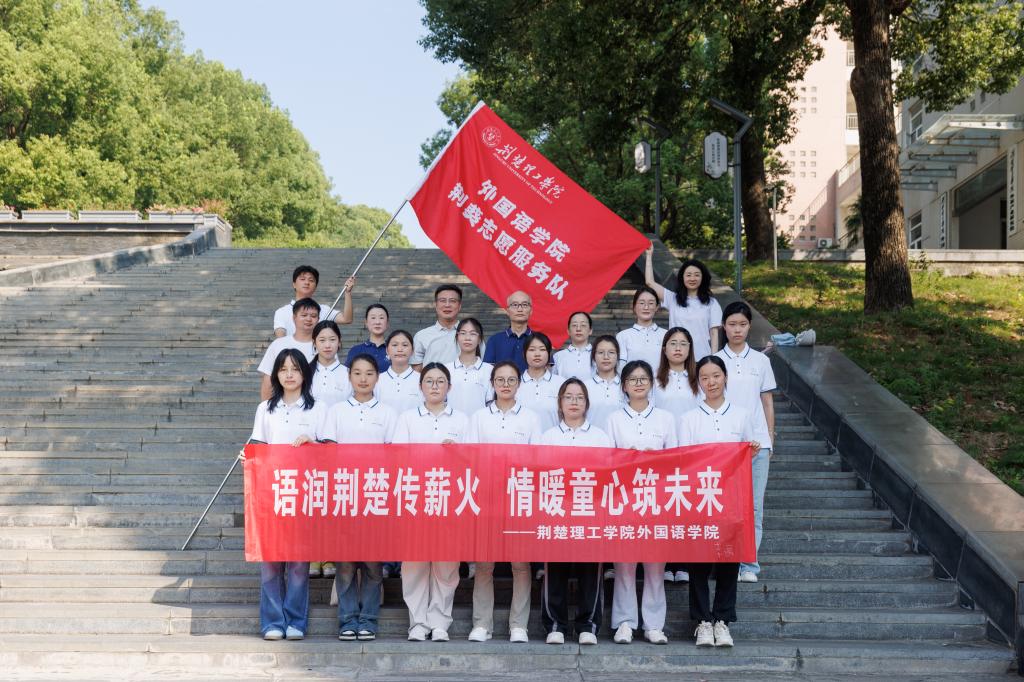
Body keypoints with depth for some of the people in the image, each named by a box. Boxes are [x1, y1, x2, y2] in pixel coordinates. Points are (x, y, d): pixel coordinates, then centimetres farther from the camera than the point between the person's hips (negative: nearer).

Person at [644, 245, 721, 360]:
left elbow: (714, 332, 5)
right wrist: (649, 255, 9)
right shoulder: (673, 299, 11)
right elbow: (650, 282, 6)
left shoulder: (711, 303, 8)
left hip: (702, 358, -1)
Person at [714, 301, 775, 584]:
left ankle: (749, 564, 8)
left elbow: (767, 401, 12)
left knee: (754, 505, 1)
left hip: (757, 442, 1)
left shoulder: (760, 360, 8)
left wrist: (770, 438, 8)